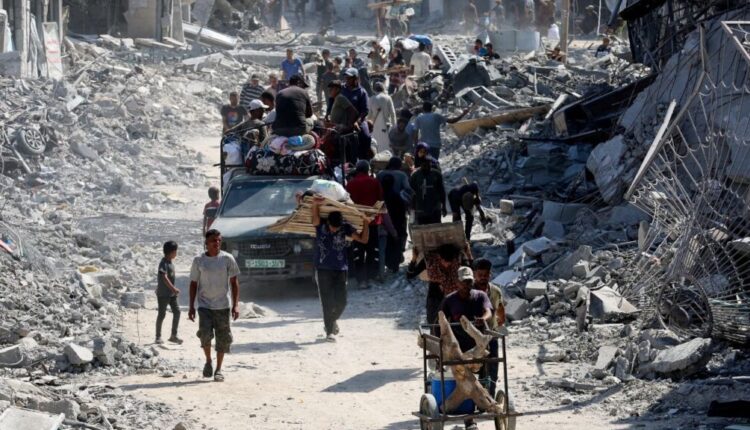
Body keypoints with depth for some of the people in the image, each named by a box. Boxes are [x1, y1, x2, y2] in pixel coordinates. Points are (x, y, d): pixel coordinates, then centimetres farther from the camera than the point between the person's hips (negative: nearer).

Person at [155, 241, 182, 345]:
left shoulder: (171, 261, 11)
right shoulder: (164, 263, -18)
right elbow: (164, 277, -29)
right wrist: (173, 288, -37)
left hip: (171, 293, 8)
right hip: (163, 293, -8)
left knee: (177, 311, 4)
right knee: (162, 314, 0)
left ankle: (173, 336, 10)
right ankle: (158, 337, 9)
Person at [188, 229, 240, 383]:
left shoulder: (228, 259, -1)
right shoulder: (198, 261, 0)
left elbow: (234, 282, 2)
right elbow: (193, 284, 7)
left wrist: (236, 305, -5)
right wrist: (191, 306, 3)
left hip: (222, 306, 1)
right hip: (204, 305, -1)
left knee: (223, 338, 2)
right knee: (205, 334, -17)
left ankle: (218, 369, 16)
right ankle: (208, 361, 8)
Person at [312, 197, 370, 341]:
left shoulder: (345, 228, -2)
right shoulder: (320, 226, -10)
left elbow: (363, 239, 1)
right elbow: (315, 217, -32)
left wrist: (366, 224, -15)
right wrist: (315, 204, -54)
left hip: (340, 270, 2)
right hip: (323, 269, -2)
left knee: (341, 302, 2)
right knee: (327, 302, -5)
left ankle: (332, 320, 32)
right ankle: (329, 331, 3)